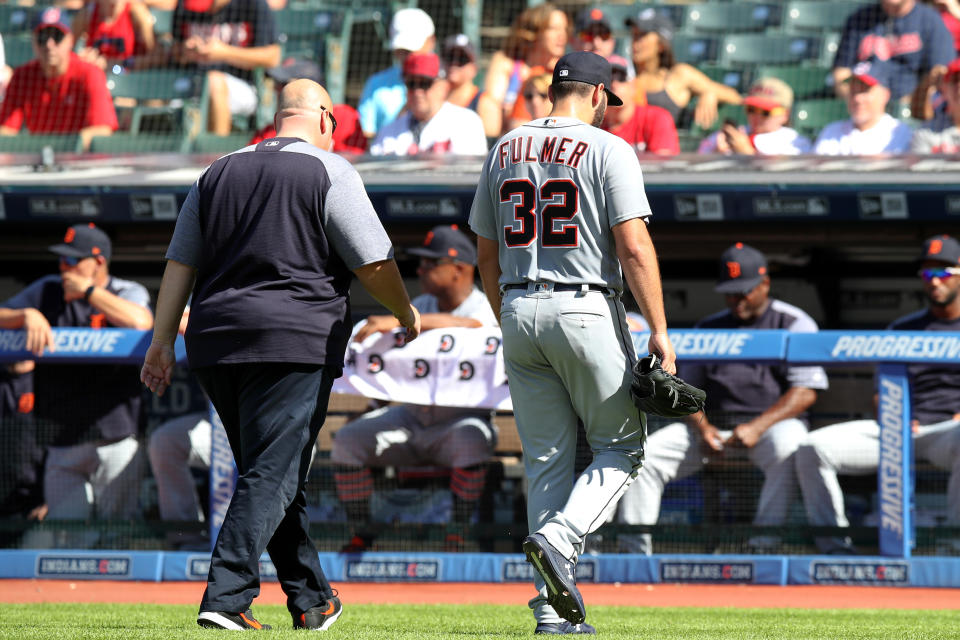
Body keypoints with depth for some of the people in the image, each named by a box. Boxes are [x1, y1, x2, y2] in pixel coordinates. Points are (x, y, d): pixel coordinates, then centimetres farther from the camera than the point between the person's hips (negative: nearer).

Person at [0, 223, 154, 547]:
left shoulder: (128, 292, 2)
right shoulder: (47, 291, 11)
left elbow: (141, 323, -21)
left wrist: (88, 291, -12)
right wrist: (28, 315, -12)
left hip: (115, 442, -3)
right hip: (62, 446, 3)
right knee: (65, 538, -1)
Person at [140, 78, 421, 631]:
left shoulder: (220, 172, 16)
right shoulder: (329, 172, -1)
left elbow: (180, 264, 12)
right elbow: (375, 264, -3)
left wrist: (163, 340, 11)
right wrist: (407, 313, 14)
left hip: (214, 343, 6)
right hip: (294, 338, -6)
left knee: (276, 472, 15)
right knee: (273, 475, -8)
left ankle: (311, 600, 21)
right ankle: (226, 596, -21)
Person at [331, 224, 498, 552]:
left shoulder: (484, 310, -14)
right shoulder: (422, 306, 8)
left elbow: (466, 326, -38)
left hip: (462, 418, -6)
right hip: (412, 416, 6)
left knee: (470, 439, -38)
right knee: (348, 440, -13)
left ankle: (457, 536, -29)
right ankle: (361, 534, -4)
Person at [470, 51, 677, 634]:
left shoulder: (504, 152, 12)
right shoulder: (608, 149, -5)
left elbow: (488, 257, 15)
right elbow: (634, 247, -13)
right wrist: (660, 332, -11)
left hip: (519, 311, 5)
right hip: (587, 310, -5)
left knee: (547, 456, 8)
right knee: (621, 445, 8)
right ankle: (559, 539, -17)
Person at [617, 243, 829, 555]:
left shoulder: (793, 323, 2)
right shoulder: (708, 328, 18)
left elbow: (806, 392, -7)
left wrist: (757, 427, -20)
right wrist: (702, 428, -6)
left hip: (774, 422, -4)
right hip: (713, 426, 4)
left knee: (786, 446, -40)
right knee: (646, 453, -17)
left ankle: (764, 545, -45)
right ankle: (634, 548, -19)